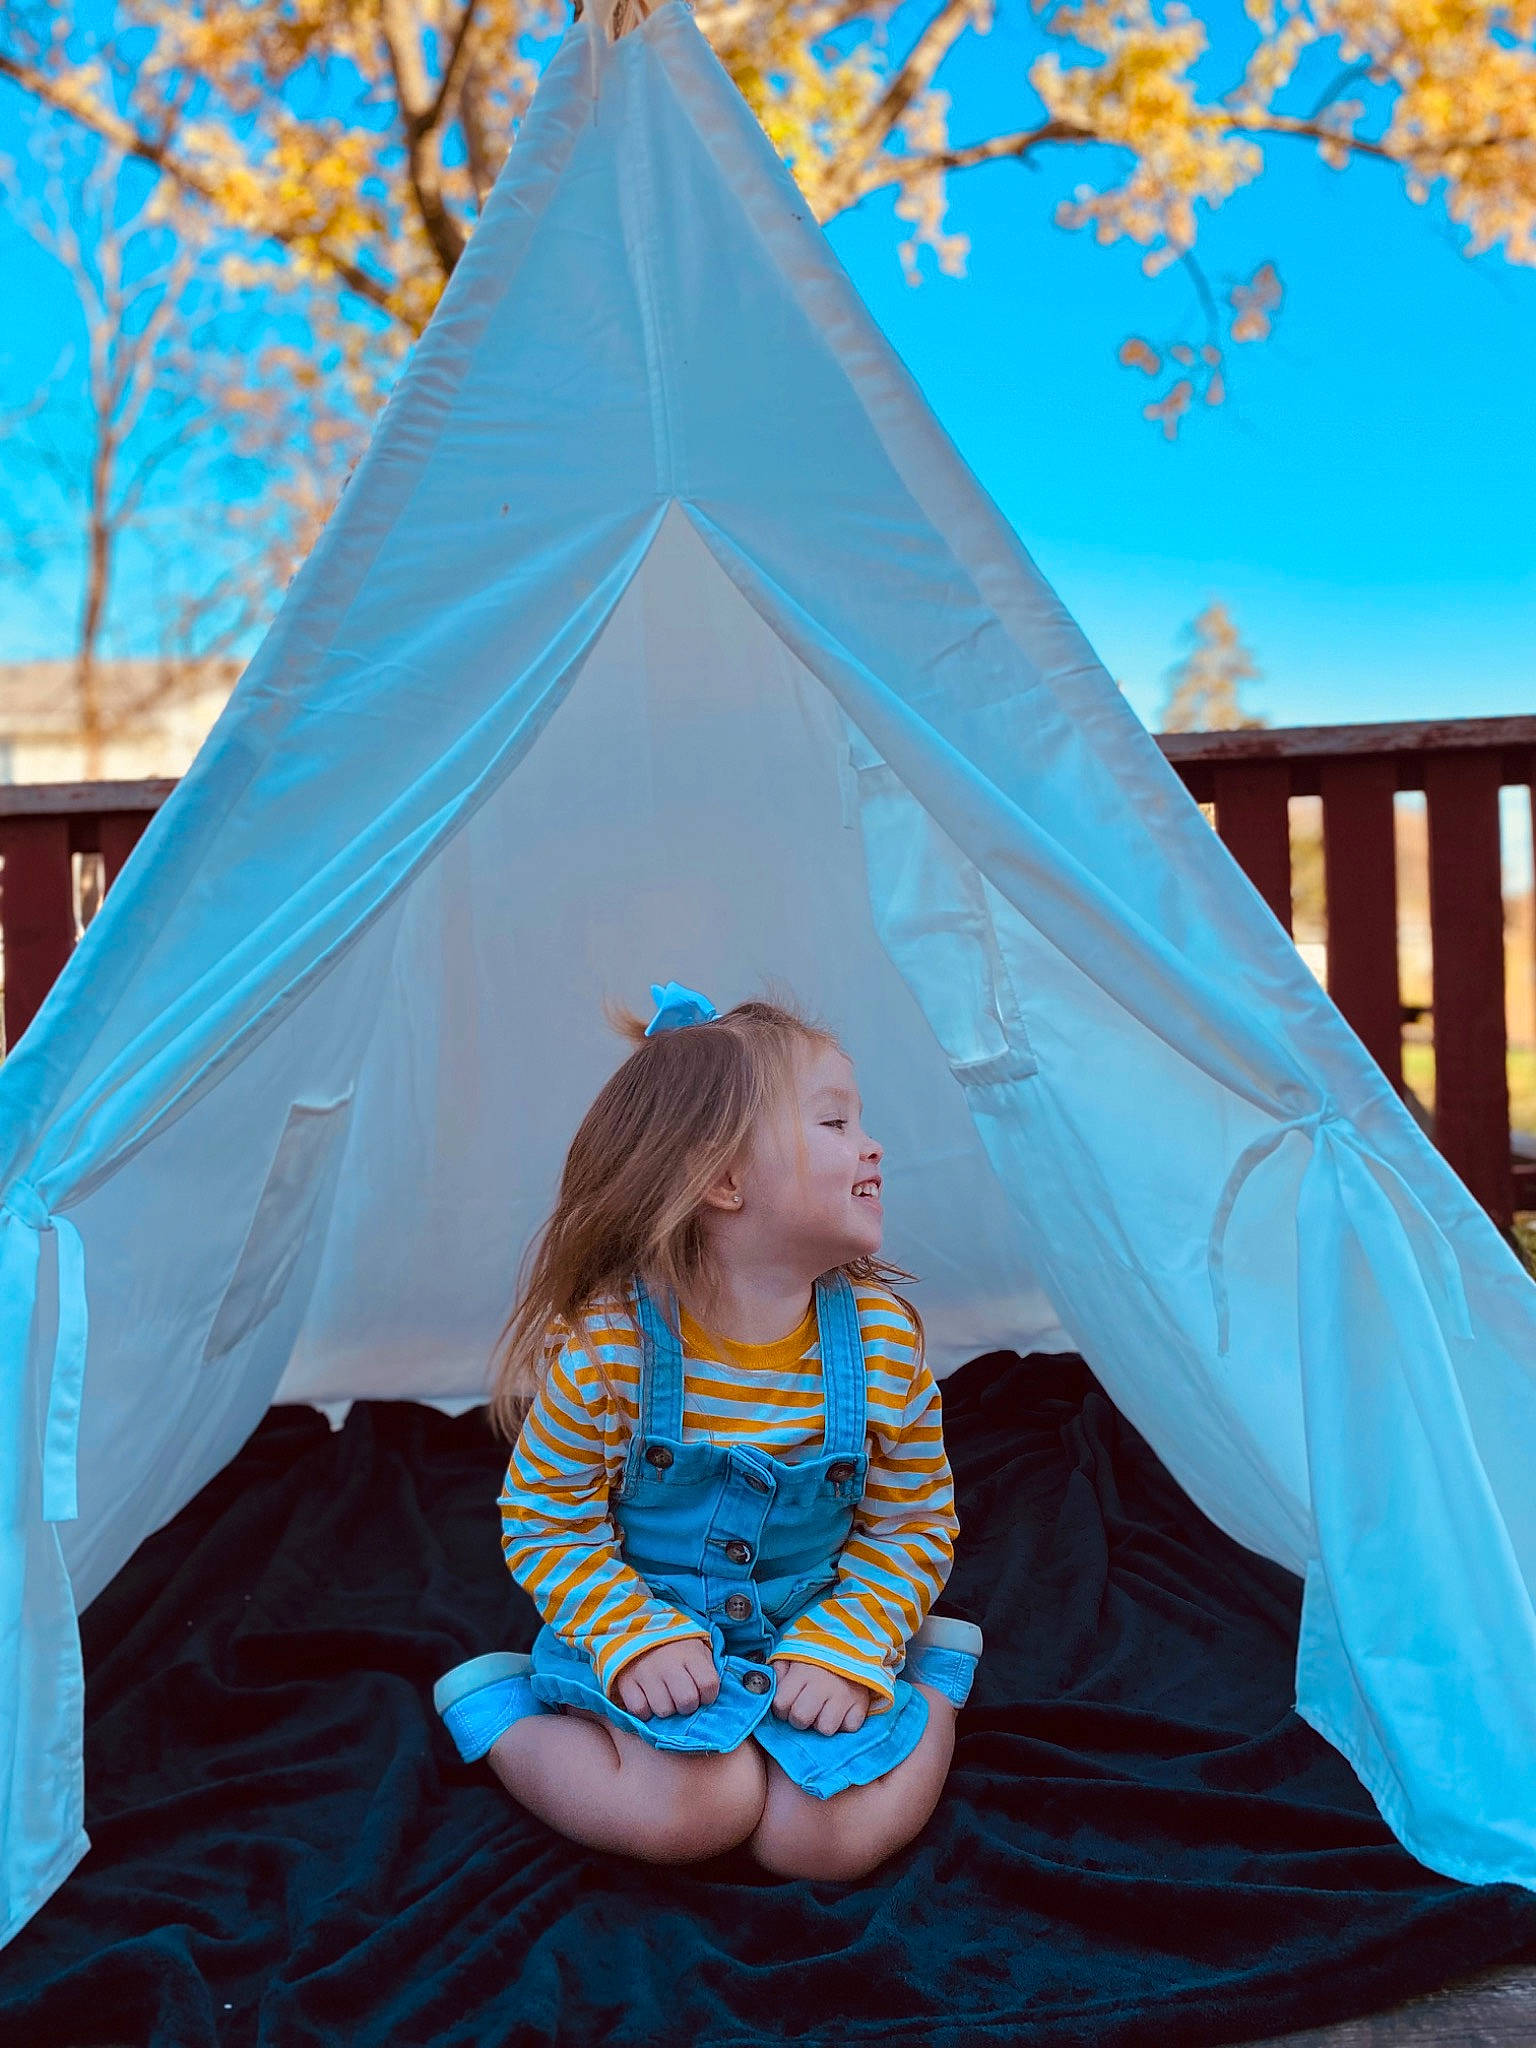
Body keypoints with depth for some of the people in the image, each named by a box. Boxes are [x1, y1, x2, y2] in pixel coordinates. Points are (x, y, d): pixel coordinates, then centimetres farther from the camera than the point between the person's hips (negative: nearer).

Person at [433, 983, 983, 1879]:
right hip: (651, 1638, -2)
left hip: (811, 1636, 2)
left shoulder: (884, 1342, -12)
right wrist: (635, 1639, -22)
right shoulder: (611, 1346, -22)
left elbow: (914, 1522, -1)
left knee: (828, 1837, -18)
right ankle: (495, 1710, 1)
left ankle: (935, 1672, 13)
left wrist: (845, 1649, -14)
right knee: (699, 1806, -27)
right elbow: (546, 1519, -10)